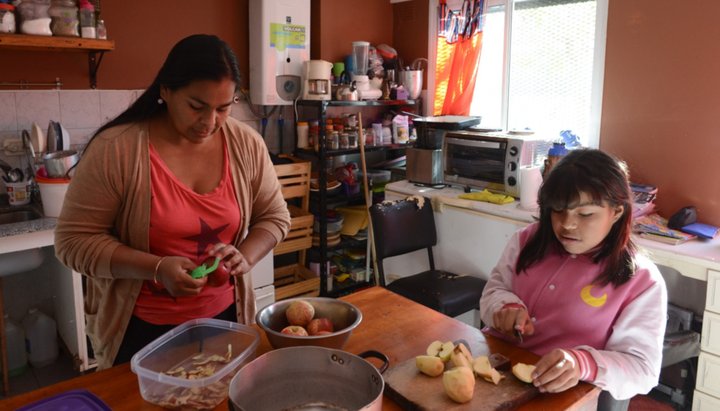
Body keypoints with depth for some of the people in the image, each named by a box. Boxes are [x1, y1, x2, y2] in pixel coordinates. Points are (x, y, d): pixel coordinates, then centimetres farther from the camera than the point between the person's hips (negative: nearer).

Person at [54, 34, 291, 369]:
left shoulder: (246, 144, -7)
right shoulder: (114, 150, -17)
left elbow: (274, 217, 3)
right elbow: (74, 241, -13)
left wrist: (245, 256, -17)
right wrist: (156, 268, -26)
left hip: (224, 317, 4)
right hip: (140, 330, -3)